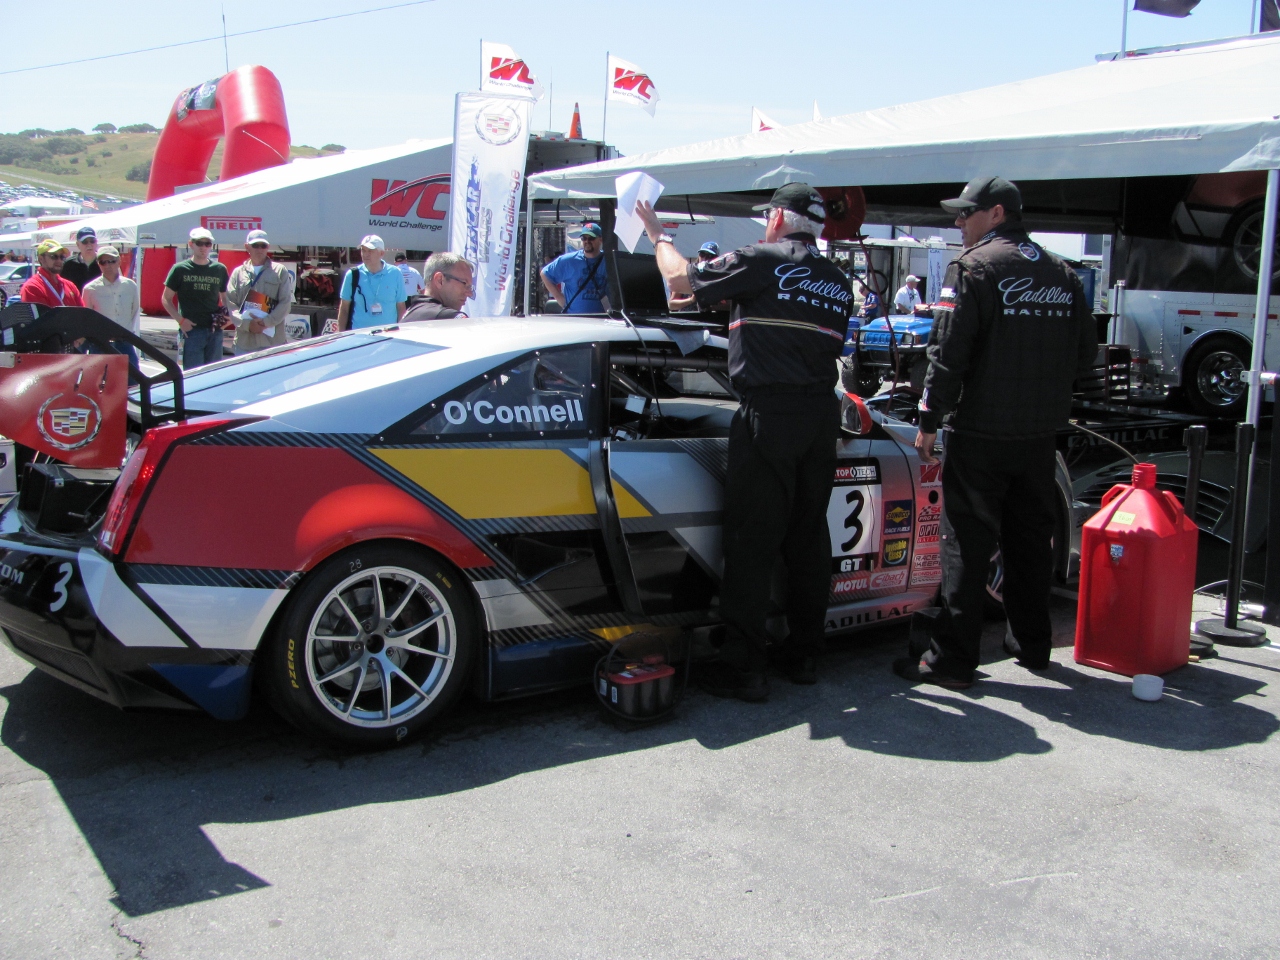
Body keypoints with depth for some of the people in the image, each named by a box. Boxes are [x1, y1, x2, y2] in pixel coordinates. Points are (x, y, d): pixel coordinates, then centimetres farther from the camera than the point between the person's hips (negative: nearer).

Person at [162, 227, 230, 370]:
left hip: (215, 331, 3)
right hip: (191, 330, -3)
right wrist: (180, 320, -8)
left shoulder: (220, 269, 9)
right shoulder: (180, 269, 2)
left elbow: (225, 298, 20)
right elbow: (166, 299, 6)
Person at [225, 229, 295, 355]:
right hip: (244, 341, 2)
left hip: (272, 341, -2)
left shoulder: (280, 272, 7)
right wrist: (247, 324, -12)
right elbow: (230, 303, 4)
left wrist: (266, 322, -13)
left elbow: (285, 303, 0)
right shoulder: (238, 273, 12)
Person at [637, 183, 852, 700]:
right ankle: (805, 654, 22)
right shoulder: (838, 282, 15)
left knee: (752, 540, -3)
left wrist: (658, 235, 19)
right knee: (808, 536, 14)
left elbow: (681, 279, 2)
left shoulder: (761, 261, -4)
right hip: (822, 414, 7)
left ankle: (744, 666, -1)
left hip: (769, 413, -7)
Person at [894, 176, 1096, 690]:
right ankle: (1032, 644, 28)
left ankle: (952, 658, 0)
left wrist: (929, 420, -10)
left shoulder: (973, 267, -10)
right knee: (1030, 538, 17)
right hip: (1042, 434, 7)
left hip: (982, 431, -6)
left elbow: (948, 352, -15)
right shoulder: (1062, 273, 11)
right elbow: (1085, 352, 15)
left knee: (967, 542, -2)